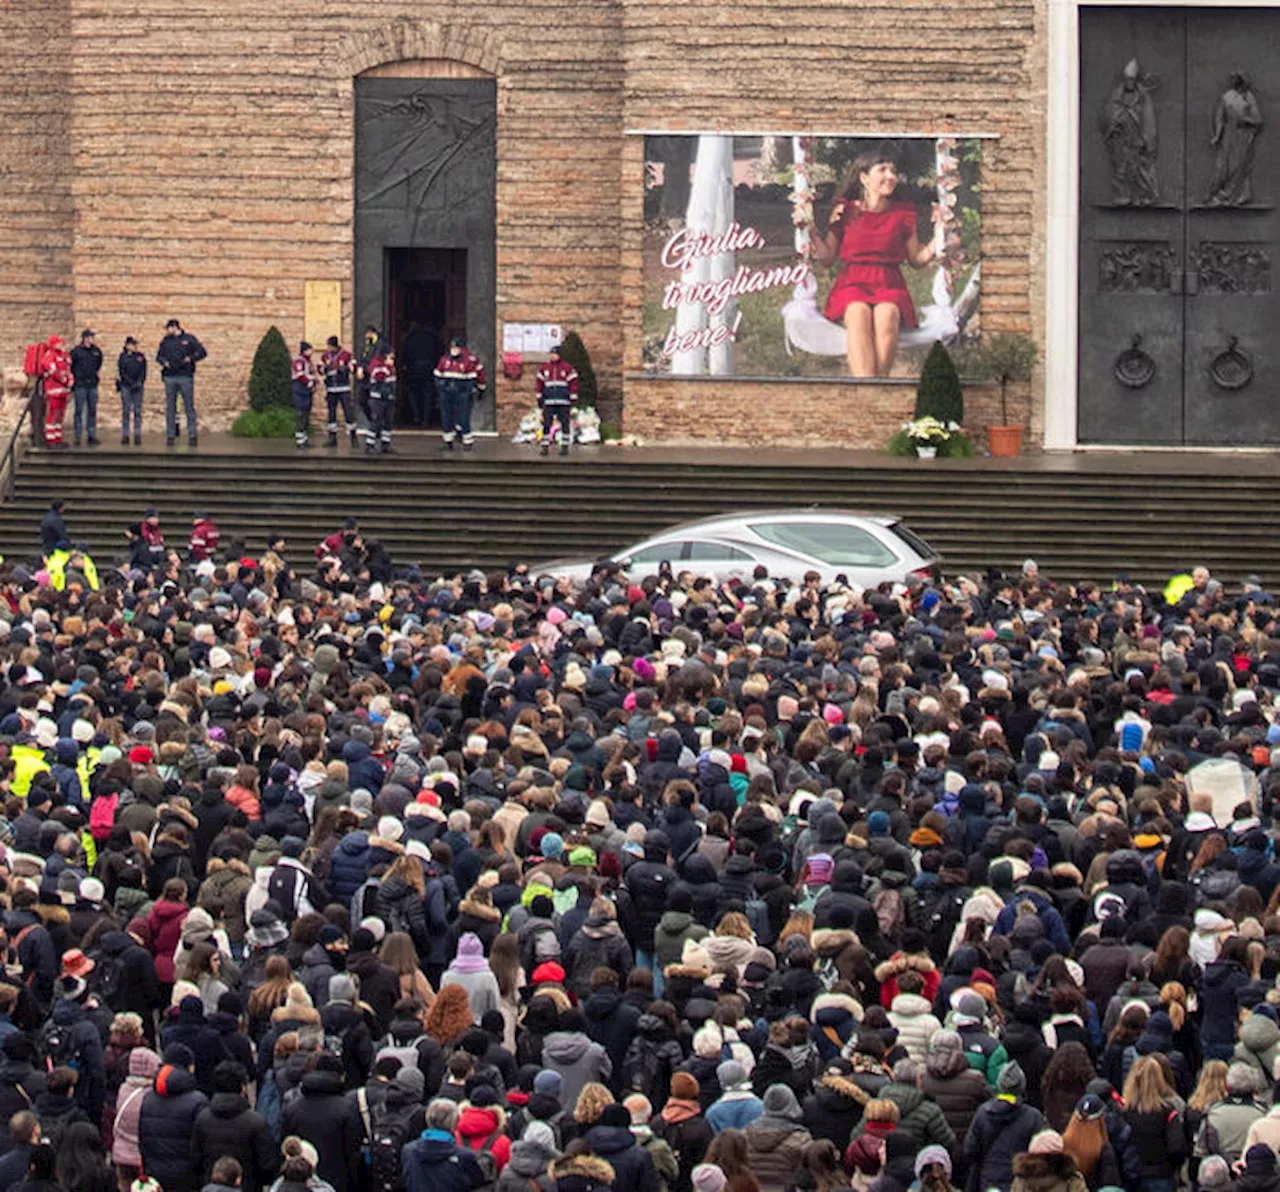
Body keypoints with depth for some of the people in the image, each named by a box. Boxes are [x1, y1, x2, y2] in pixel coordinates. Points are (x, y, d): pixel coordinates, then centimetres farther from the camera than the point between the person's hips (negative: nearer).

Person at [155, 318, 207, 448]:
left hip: (186, 377, -3)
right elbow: (159, 356, 20)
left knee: (189, 407, -4)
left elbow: (202, 352, 2)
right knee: (170, 408, 3)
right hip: (170, 378, 3)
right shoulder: (165, 341, 14)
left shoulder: (189, 339, 4)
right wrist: (164, 362, -1)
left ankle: (193, 436, -3)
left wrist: (190, 359, -11)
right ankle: (170, 436, 6)